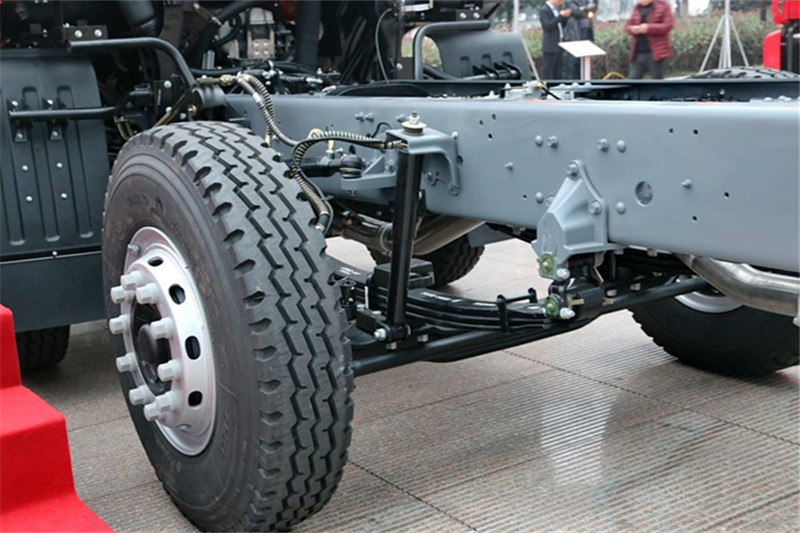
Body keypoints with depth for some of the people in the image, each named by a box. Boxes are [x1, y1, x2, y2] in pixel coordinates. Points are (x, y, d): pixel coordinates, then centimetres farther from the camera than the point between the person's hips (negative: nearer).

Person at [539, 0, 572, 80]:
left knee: (557, 73, 11)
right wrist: (560, 16, -21)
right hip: (550, 47, -9)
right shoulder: (544, 10, -10)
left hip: (559, 45, 9)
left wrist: (566, 16, 2)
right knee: (547, 73, -6)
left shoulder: (557, 9, 16)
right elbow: (548, 26, -21)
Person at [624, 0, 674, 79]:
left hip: (654, 52, -5)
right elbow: (628, 25, 16)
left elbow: (668, 26, -10)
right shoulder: (637, 7, 16)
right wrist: (633, 29, -8)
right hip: (638, 53, 5)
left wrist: (648, 28, -19)